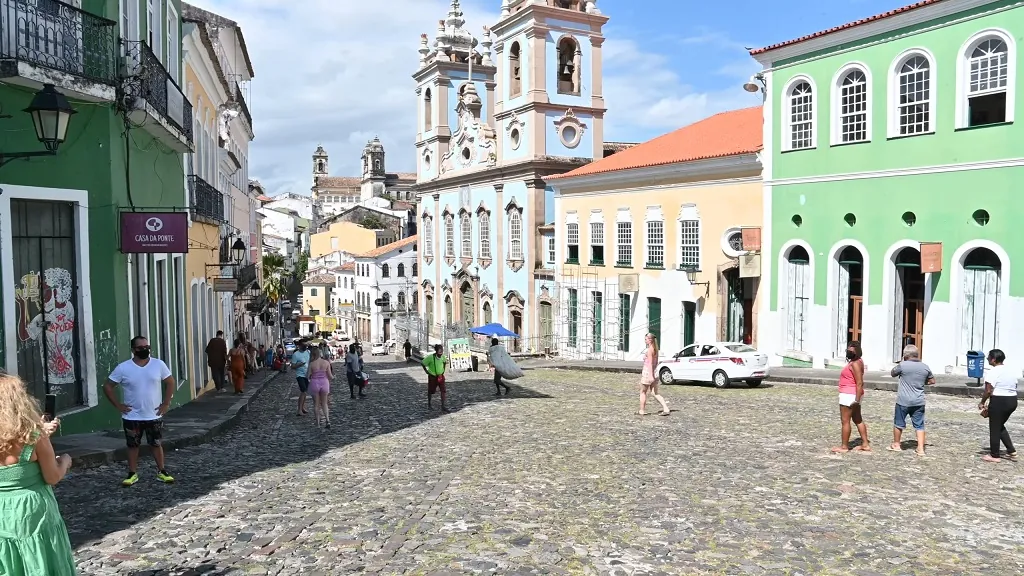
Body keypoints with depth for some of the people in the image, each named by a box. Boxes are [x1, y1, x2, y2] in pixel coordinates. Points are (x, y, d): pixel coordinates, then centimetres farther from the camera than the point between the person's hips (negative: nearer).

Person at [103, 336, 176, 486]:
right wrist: (118, 405, -6)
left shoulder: (159, 364, -4)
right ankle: (132, 474, 22)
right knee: (132, 445, 10)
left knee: (156, 444, 10)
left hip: (154, 416, 1)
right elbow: (107, 386, -2)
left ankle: (162, 471, 20)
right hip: (132, 417, -1)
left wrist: (166, 403, 0)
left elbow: (170, 382, 6)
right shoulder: (123, 368, -9)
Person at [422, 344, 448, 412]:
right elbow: (423, 363, -11)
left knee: (444, 391, -7)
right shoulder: (430, 357, -24)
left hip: (440, 376, 3)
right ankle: (429, 404, 38)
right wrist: (426, 371, -10)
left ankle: (443, 407, -1)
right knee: (431, 391, 14)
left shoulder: (443, 357, -11)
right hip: (432, 376, -3)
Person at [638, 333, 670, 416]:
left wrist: (651, 375, -26)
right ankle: (666, 409, -5)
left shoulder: (649, 350, -14)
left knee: (643, 392, 7)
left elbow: (650, 363, -21)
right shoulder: (655, 349, 12)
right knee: (655, 393, 7)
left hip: (647, 372, -8)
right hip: (653, 372, 8)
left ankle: (642, 411, 14)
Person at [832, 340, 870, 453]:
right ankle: (865, 444, 21)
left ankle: (844, 446, 5)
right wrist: (856, 399, 19)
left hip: (848, 396, -11)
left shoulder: (855, 364, -18)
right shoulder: (856, 362, 12)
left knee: (845, 421, -2)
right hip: (853, 395, 11)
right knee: (858, 419, 15)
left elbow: (860, 383, -23)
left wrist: (857, 400, -24)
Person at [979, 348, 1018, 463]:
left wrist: (982, 402, -5)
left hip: (999, 402, -8)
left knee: (994, 428, 4)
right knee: (1000, 426, 24)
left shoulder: (993, 372, -16)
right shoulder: (1012, 371, 10)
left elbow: (988, 391, -18)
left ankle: (994, 455, 13)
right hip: (1013, 401, 8)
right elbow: (1014, 388, 13)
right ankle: (1011, 451, 21)